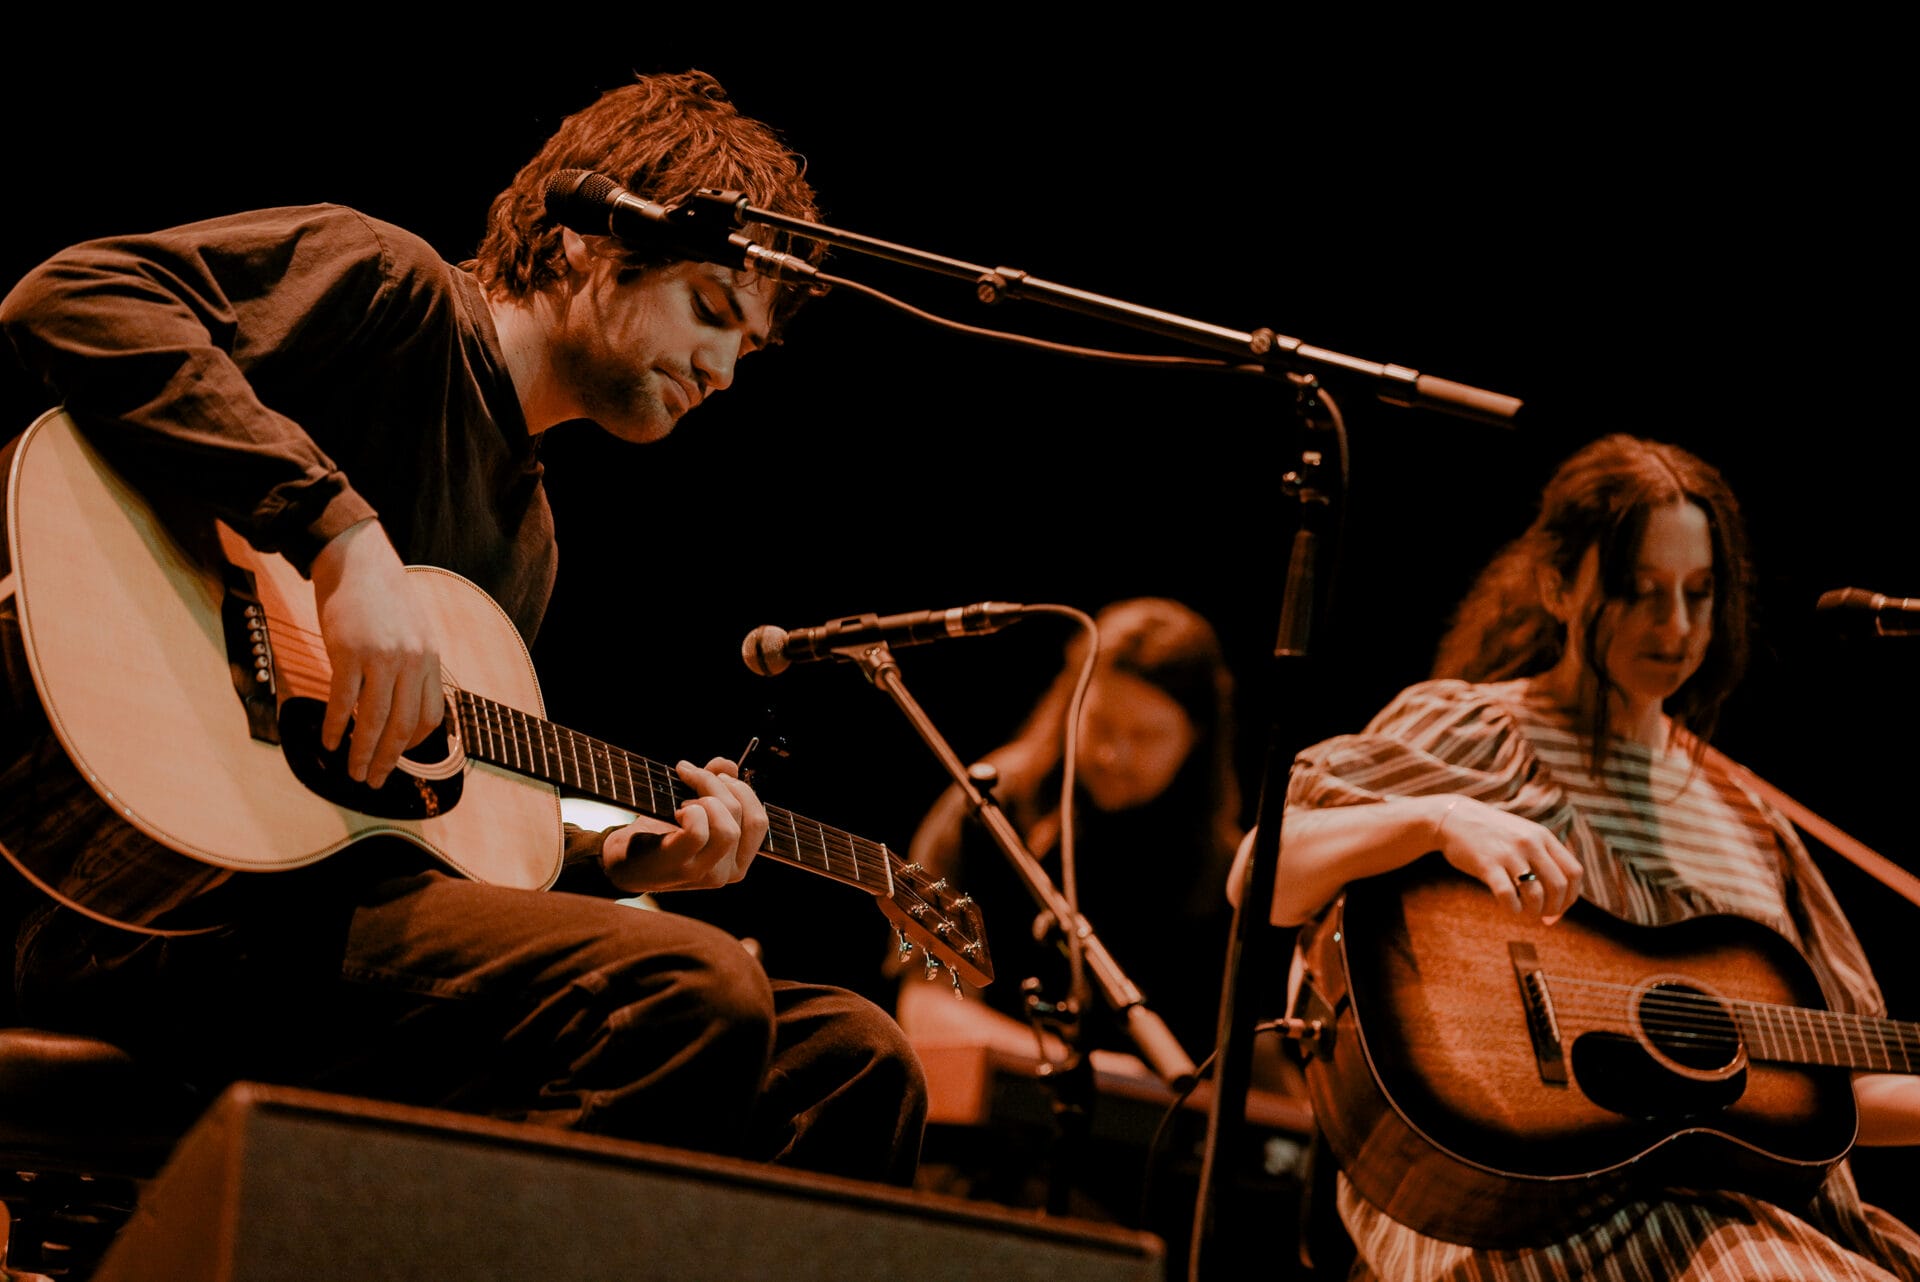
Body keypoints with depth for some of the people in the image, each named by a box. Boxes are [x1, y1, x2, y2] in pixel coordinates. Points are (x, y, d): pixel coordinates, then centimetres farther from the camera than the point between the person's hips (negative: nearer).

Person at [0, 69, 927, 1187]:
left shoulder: (528, 536, 27)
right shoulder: (389, 287, 1)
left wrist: (621, 855, 11)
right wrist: (343, 536, -23)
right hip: (157, 892, -9)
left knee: (851, 1062, 1)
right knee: (692, 995, -29)